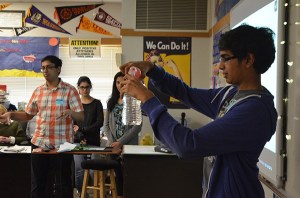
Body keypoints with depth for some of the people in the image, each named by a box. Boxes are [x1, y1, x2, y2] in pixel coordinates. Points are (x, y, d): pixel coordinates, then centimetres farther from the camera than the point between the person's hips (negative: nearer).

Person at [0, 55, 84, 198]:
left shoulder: (69, 90, -4)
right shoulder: (38, 91, 10)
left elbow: (81, 117, -7)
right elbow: (28, 115, 18)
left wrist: (70, 112, -27)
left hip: (62, 144, -4)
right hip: (39, 143, 4)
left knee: (63, 183, 6)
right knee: (37, 183, 11)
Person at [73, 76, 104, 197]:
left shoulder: (97, 103, 8)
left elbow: (100, 122, -1)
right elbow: (72, 124, 2)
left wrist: (82, 129, -9)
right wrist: (80, 137, -14)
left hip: (93, 141, 0)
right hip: (78, 141, 1)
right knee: (79, 169, -6)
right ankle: (81, 193, 7)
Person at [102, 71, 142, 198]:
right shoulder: (112, 102, 12)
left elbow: (137, 126, -9)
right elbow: (106, 125, 11)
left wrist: (120, 142, -14)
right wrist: (112, 141, -5)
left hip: (129, 145, -4)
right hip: (113, 146, 4)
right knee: (118, 174, 6)